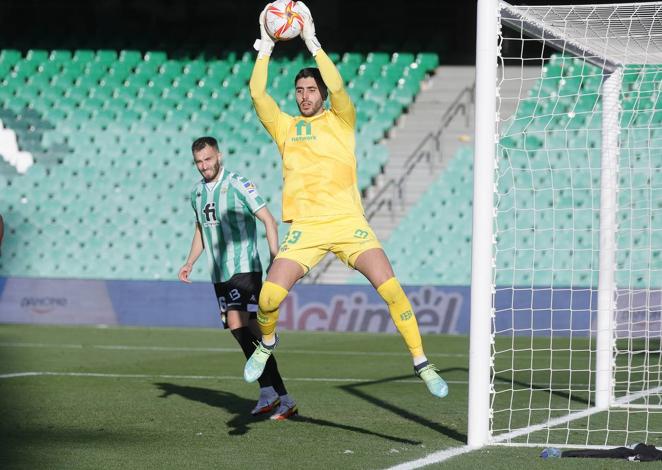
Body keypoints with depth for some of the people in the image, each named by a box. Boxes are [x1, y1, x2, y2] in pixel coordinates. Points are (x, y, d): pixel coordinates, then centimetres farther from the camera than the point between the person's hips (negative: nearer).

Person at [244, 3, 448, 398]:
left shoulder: (341, 121, 9)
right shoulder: (284, 126, 14)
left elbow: (337, 88, -10)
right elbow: (257, 94, 1)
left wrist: (313, 43, -10)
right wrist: (265, 46, -1)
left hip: (348, 222, -1)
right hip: (304, 228, 1)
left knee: (391, 288, -18)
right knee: (269, 297, -15)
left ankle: (422, 363, -7)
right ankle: (267, 343, 19)